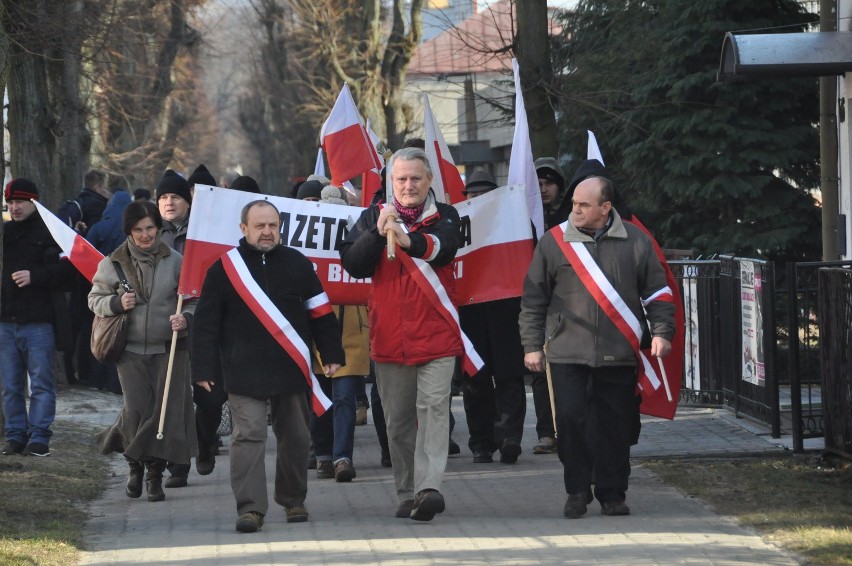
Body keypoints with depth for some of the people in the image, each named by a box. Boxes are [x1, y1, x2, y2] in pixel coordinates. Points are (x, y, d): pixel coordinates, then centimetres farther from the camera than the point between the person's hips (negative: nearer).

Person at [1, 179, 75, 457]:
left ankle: (39, 436, 0)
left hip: (38, 321, -5)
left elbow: (67, 267, -10)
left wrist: (35, 276, -18)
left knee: (41, 383, -2)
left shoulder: (49, 232, -3)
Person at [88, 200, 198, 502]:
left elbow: (193, 301, 6)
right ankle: (135, 464, 19)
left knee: (166, 411, -4)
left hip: (169, 349, 0)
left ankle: (155, 474, 12)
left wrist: (186, 317, -15)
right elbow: (95, 299, 10)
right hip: (131, 350, 0)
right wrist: (117, 303, -11)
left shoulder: (175, 261, 2)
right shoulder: (112, 264, 2)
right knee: (138, 409, -9)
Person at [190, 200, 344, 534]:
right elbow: (206, 324, 1)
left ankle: (294, 501, 24)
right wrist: (204, 369, -3)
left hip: (292, 370, 3)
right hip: (244, 374, -3)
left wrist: (332, 355, 7)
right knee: (248, 437, -11)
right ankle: (250, 509, -13)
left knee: (295, 438, 9)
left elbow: (320, 314, 12)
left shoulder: (298, 265, 8)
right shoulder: (223, 269, 2)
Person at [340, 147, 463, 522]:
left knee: (434, 407, -15)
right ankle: (407, 494, 15)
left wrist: (409, 240, -38)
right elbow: (353, 264, -2)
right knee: (398, 420, 7)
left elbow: (443, 248, -18)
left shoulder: (443, 217, 5)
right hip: (389, 336, 3)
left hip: (436, 335, -3)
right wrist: (377, 234, -18)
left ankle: (428, 487, -24)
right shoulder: (372, 217, 11)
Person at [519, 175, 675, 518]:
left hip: (618, 354, 0)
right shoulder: (554, 242, 4)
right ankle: (577, 491, 6)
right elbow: (534, 298, 8)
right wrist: (532, 345, 5)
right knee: (569, 419, -8)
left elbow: (656, 291, 11)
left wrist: (662, 331, -1)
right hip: (567, 352, 0)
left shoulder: (635, 242, 5)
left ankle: (612, 494, 15)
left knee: (615, 425, 3)